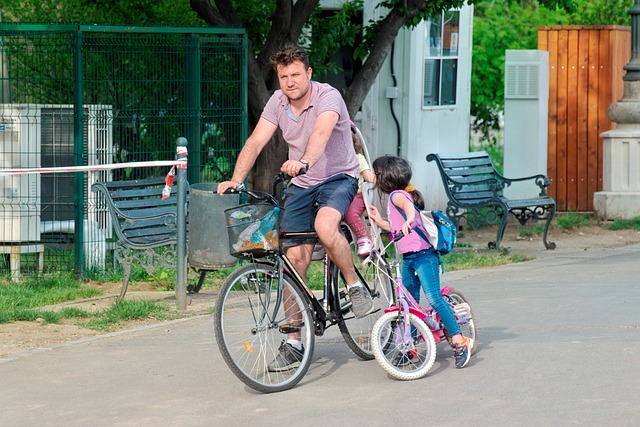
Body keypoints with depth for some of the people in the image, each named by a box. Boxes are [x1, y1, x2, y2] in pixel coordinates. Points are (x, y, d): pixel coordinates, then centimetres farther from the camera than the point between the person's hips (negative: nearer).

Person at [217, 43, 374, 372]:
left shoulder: (328, 97, -19)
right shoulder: (278, 102, -3)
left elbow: (321, 133, -39)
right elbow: (255, 142, -8)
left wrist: (304, 162, -59)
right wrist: (236, 180, -23)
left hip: (338, 178, -5)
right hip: (300, 185, 5)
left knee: (325, 227, -36)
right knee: (295, 258, -2)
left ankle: (355, 286, -10)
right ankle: (294, 343, 3)